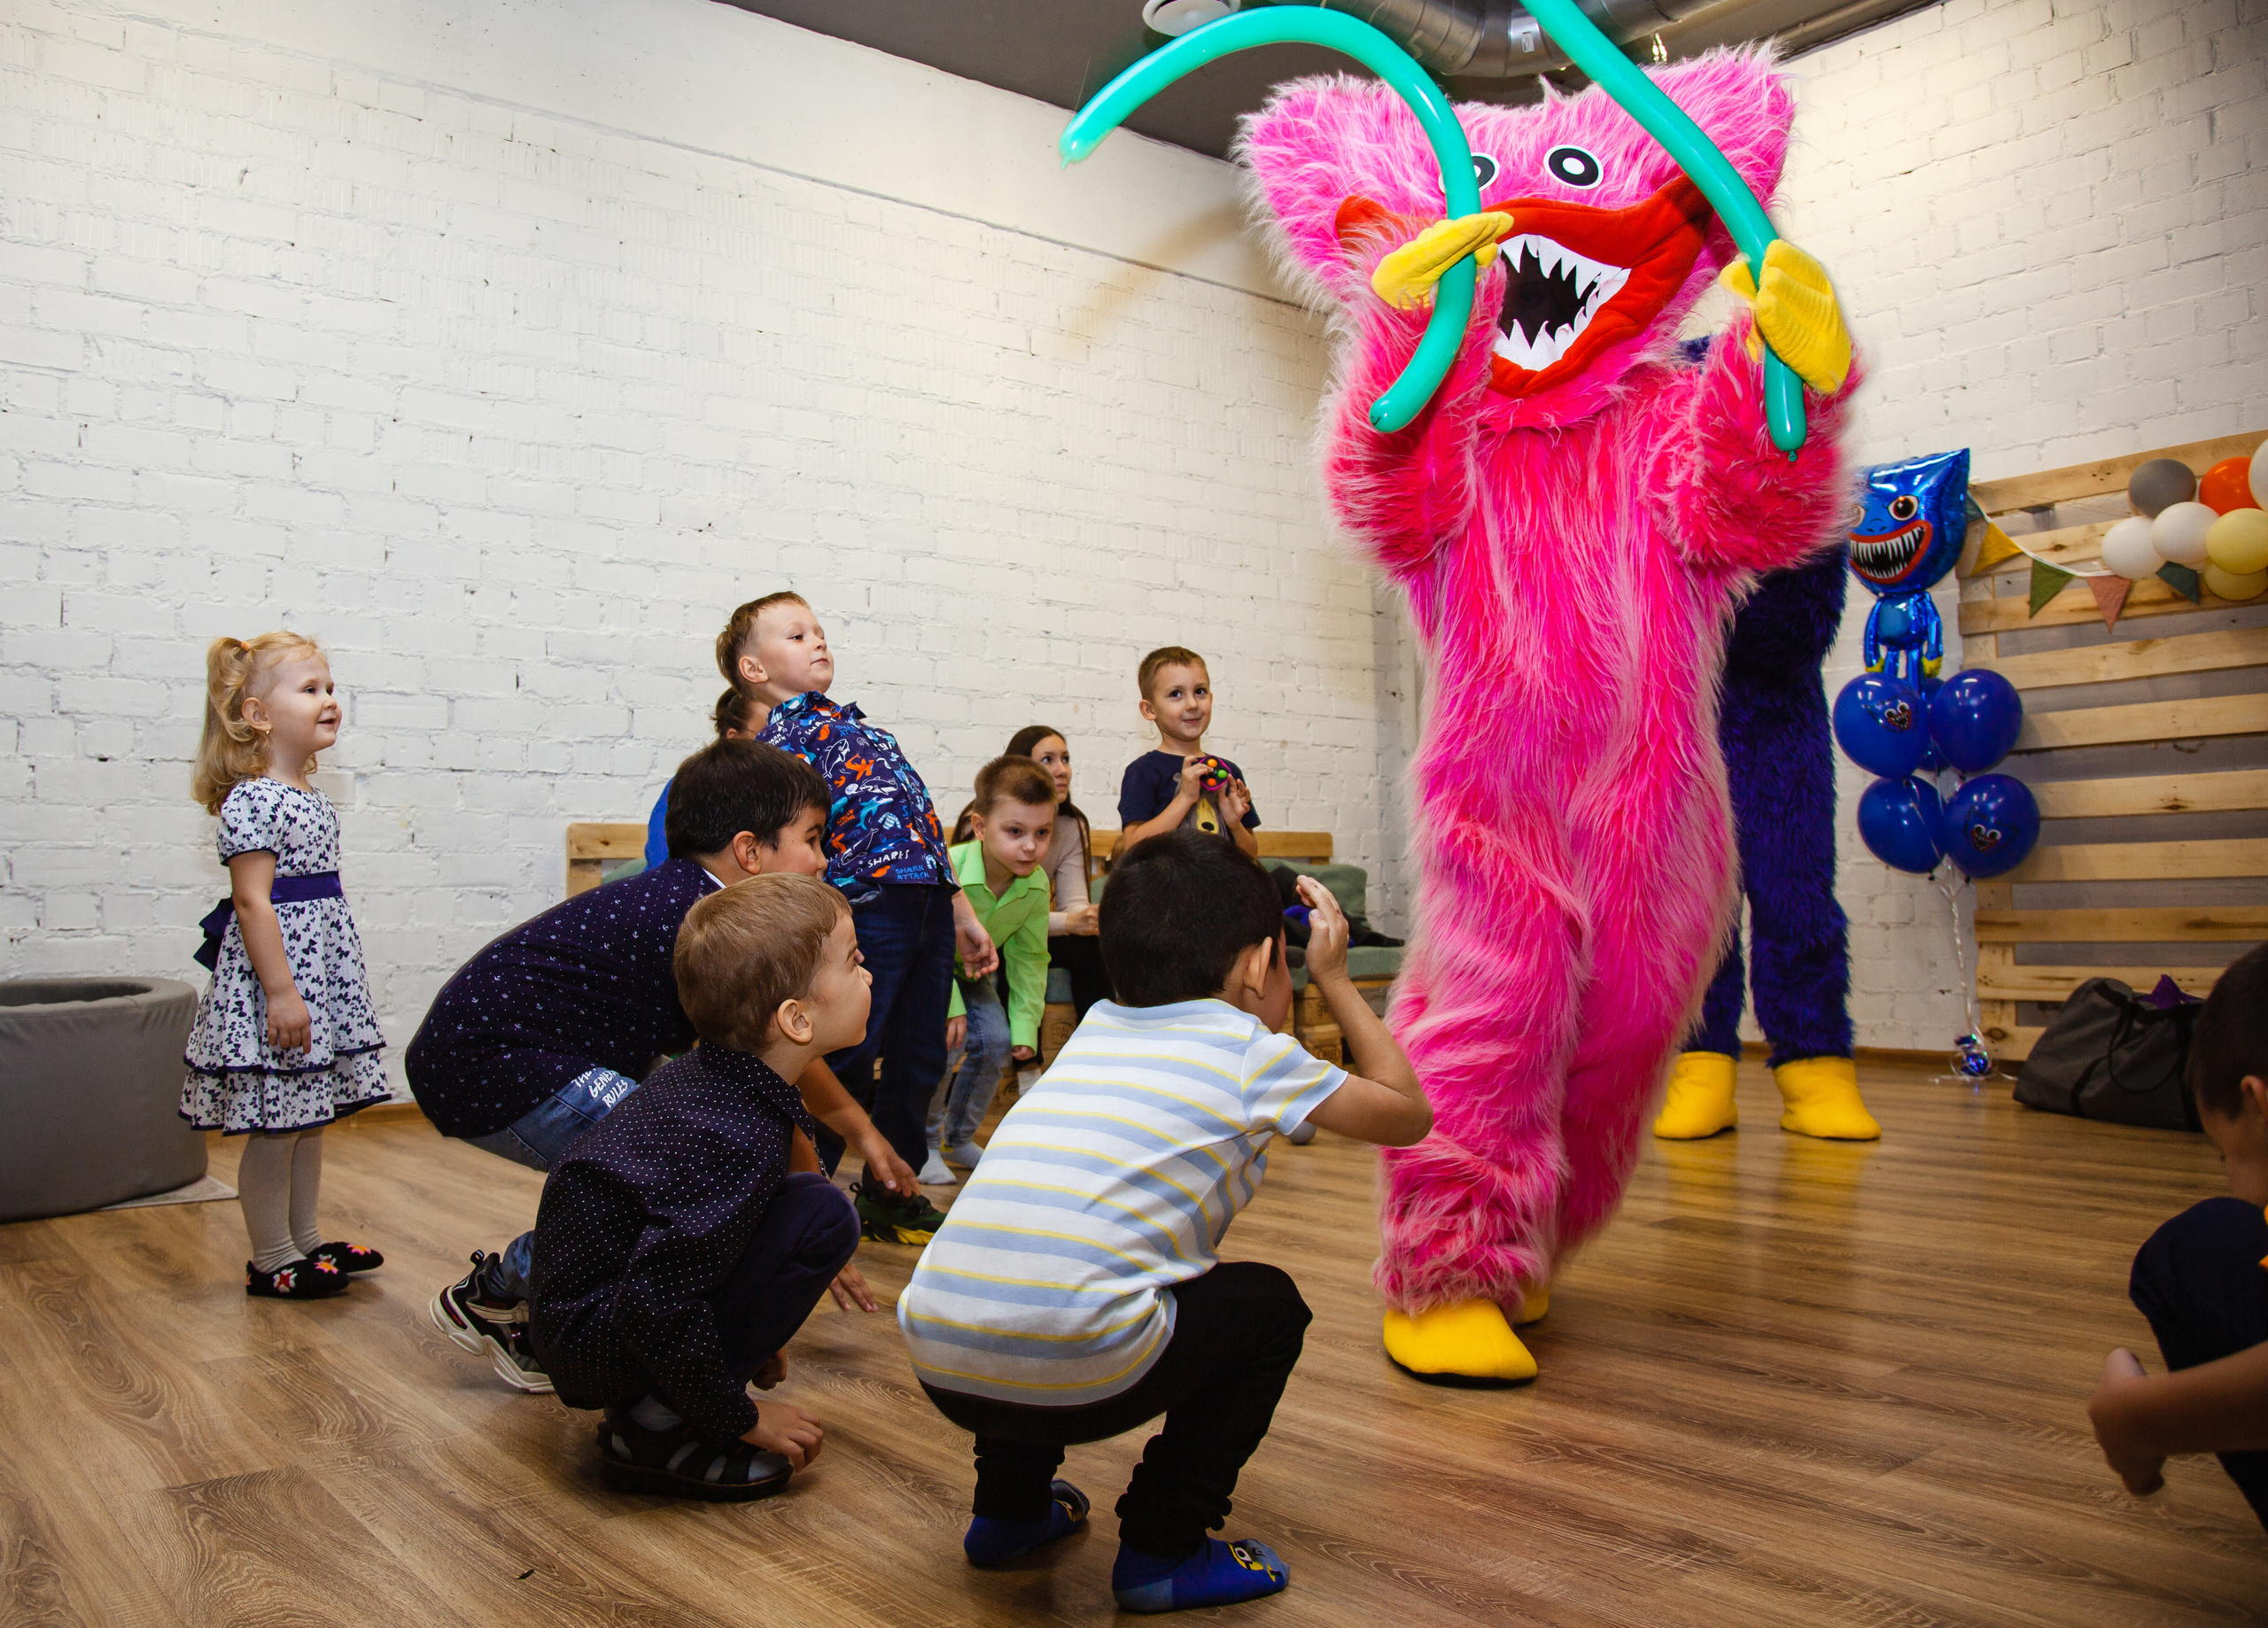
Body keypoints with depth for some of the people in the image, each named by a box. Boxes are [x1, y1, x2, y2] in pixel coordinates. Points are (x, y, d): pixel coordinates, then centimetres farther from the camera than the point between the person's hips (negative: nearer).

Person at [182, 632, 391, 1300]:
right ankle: (271, 1260, 11)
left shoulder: (309, 797, 12)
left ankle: (304, 1239, 28)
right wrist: (280, 990, -22)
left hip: (322, 968, 9)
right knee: (273, 1126, 0)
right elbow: (252, 900, -20)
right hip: (278, 971, -9)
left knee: (310, 1117, 16)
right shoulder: (252, 800, -15)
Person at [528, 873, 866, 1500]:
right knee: (825, 1213, -20)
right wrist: (740, 1419, -15)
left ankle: (650, 1402, 11)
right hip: (593, 1344, -10)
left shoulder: (699, 1074, 2)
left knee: (803, 1187, 13)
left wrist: (753, 1338, 24)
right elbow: (659, 1306, -30)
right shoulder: (742, 1138, -27)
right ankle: (655, 1428, -12)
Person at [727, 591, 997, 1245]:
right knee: (847, 1061, -4)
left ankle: (891, 1193, 28)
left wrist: (963, 913, 22)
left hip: (929, 904, 8)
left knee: (918, 1058, 13)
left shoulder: (856, 724, 24)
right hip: (866, 904, -8)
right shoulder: (779, 737, 0)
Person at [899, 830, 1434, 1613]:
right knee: (1268, 1303, 18)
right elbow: (1409, 1112, 23)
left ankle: (1008, 1507, 38)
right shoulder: (1252, 1051, 7)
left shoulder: (1094, 1027, 22)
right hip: (1073, 1376, -6)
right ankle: (1162, 1550, 18)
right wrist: (1332, 977, 30)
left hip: (938, 1365, 6)